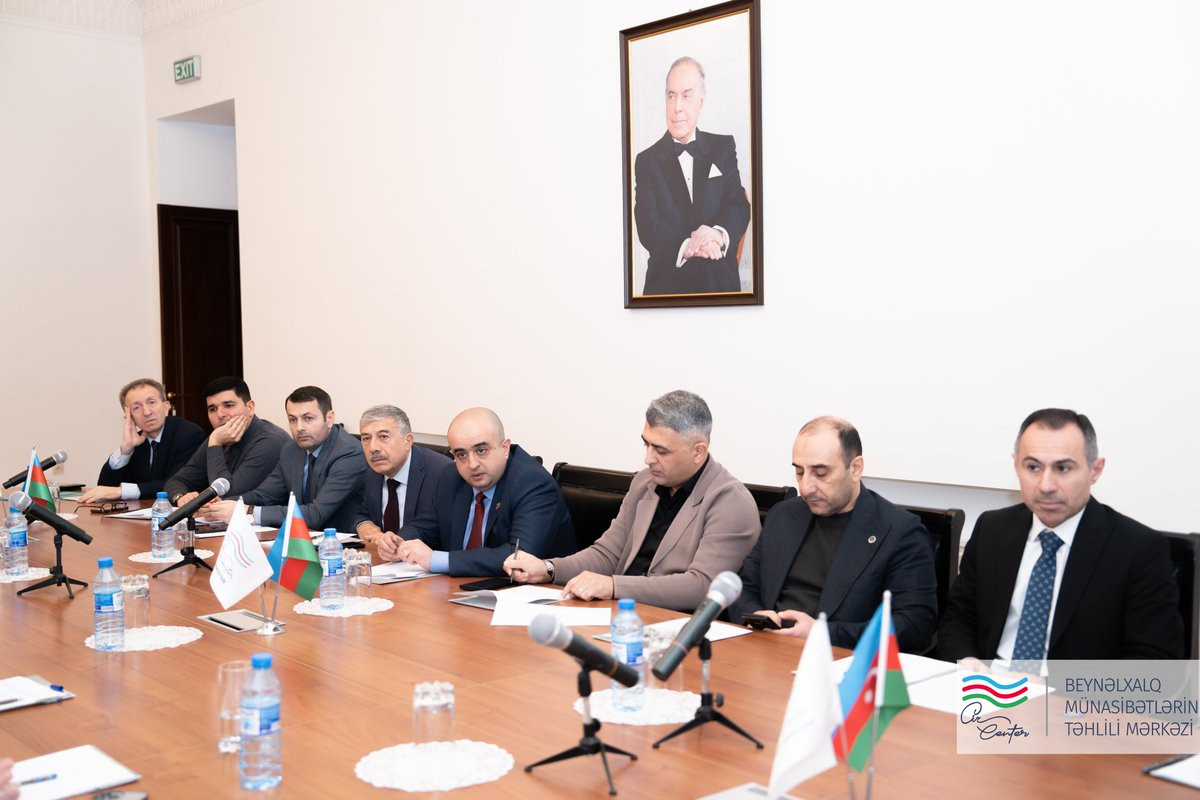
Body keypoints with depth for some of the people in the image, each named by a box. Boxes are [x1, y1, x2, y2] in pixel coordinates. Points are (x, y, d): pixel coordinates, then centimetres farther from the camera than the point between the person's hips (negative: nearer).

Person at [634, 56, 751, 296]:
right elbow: (647, 226, -6)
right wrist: (685, 246, -27)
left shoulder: (723, 148, 10)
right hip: (668, 283, -1)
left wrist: (720, 233, -23)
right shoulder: (647, 161, 5)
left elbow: (739, 205, 1)